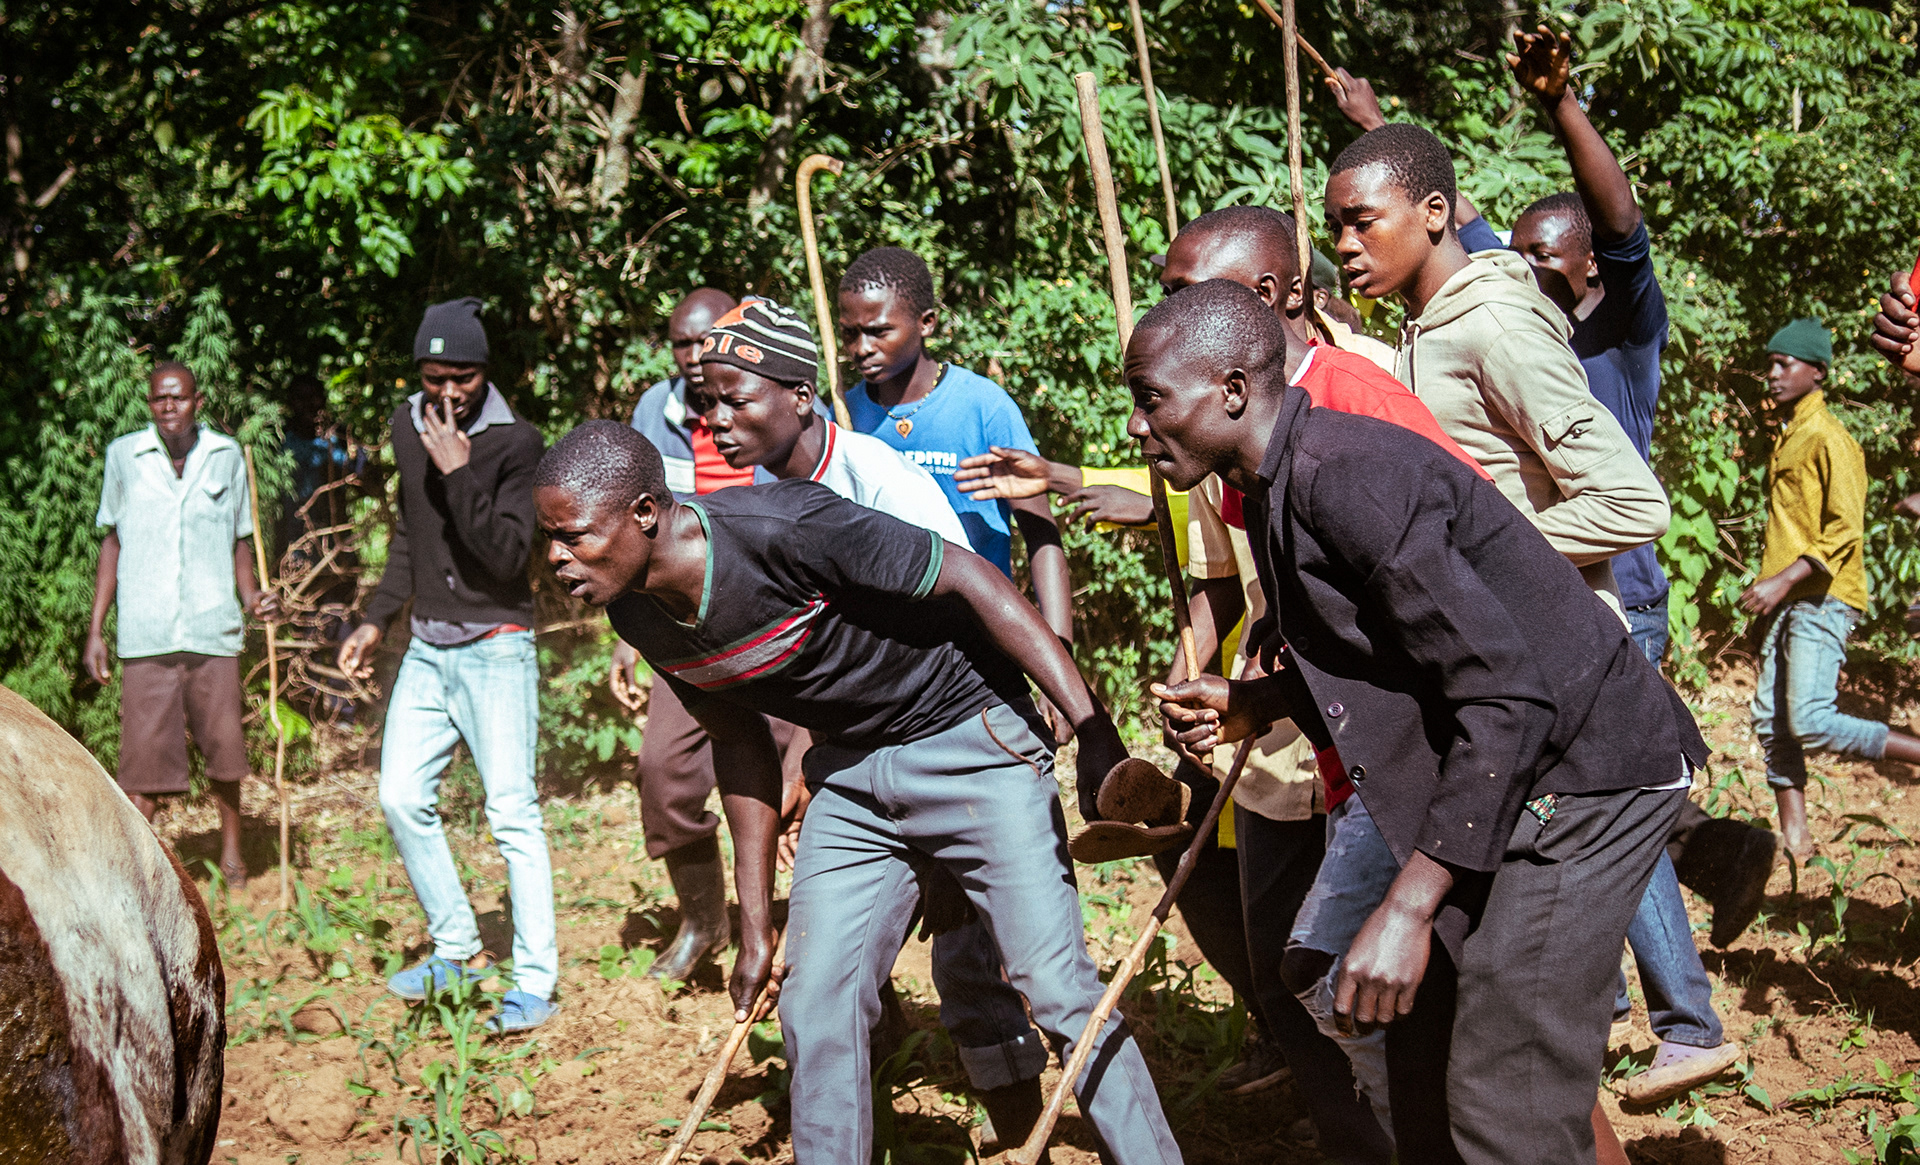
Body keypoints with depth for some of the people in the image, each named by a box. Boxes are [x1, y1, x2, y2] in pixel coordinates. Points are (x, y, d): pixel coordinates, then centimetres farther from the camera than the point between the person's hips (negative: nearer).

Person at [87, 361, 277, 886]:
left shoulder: (226, 455, 7)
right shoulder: (124, 455, 6)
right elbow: (113, 543, 12)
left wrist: (251, 596, -3)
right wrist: (95, 630, 9)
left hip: (213, 630, 1)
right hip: (145, 635, -1)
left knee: (224, 749, 5)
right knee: (143, 754, -3)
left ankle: (231, 850, 26)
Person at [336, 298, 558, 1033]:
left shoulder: (515, 443, -12)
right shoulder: (408, 428, 8)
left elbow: (507, 557, -22)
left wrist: (459, 473, -26)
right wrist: (377, 618, 18)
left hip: (495, 648, -7)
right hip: (427, 647, 7)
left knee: (512, 812, -10)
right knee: (401, 797, 6)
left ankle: (535, 980, -6)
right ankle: (459, 949, 20)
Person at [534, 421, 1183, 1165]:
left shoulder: (784, 527, -29)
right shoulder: (639, 617, -6)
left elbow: (972, 582, -23)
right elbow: (740, 742, 9)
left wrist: (1094, 731, -28)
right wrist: (756, 927, 14)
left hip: (969, 742, -6)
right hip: (850, 772, 7)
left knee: (1058, 990, -8)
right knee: (815, 1008, 2)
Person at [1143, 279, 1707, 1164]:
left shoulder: (1345, 476, -24)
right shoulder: (1279, 487, 7)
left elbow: (1506, 696, -28)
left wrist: (1408, 907, -28)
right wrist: (1253, 704, 4)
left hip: (1580, 767, -10)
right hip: (1507, 771, 10)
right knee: (1420, 1065, 12)